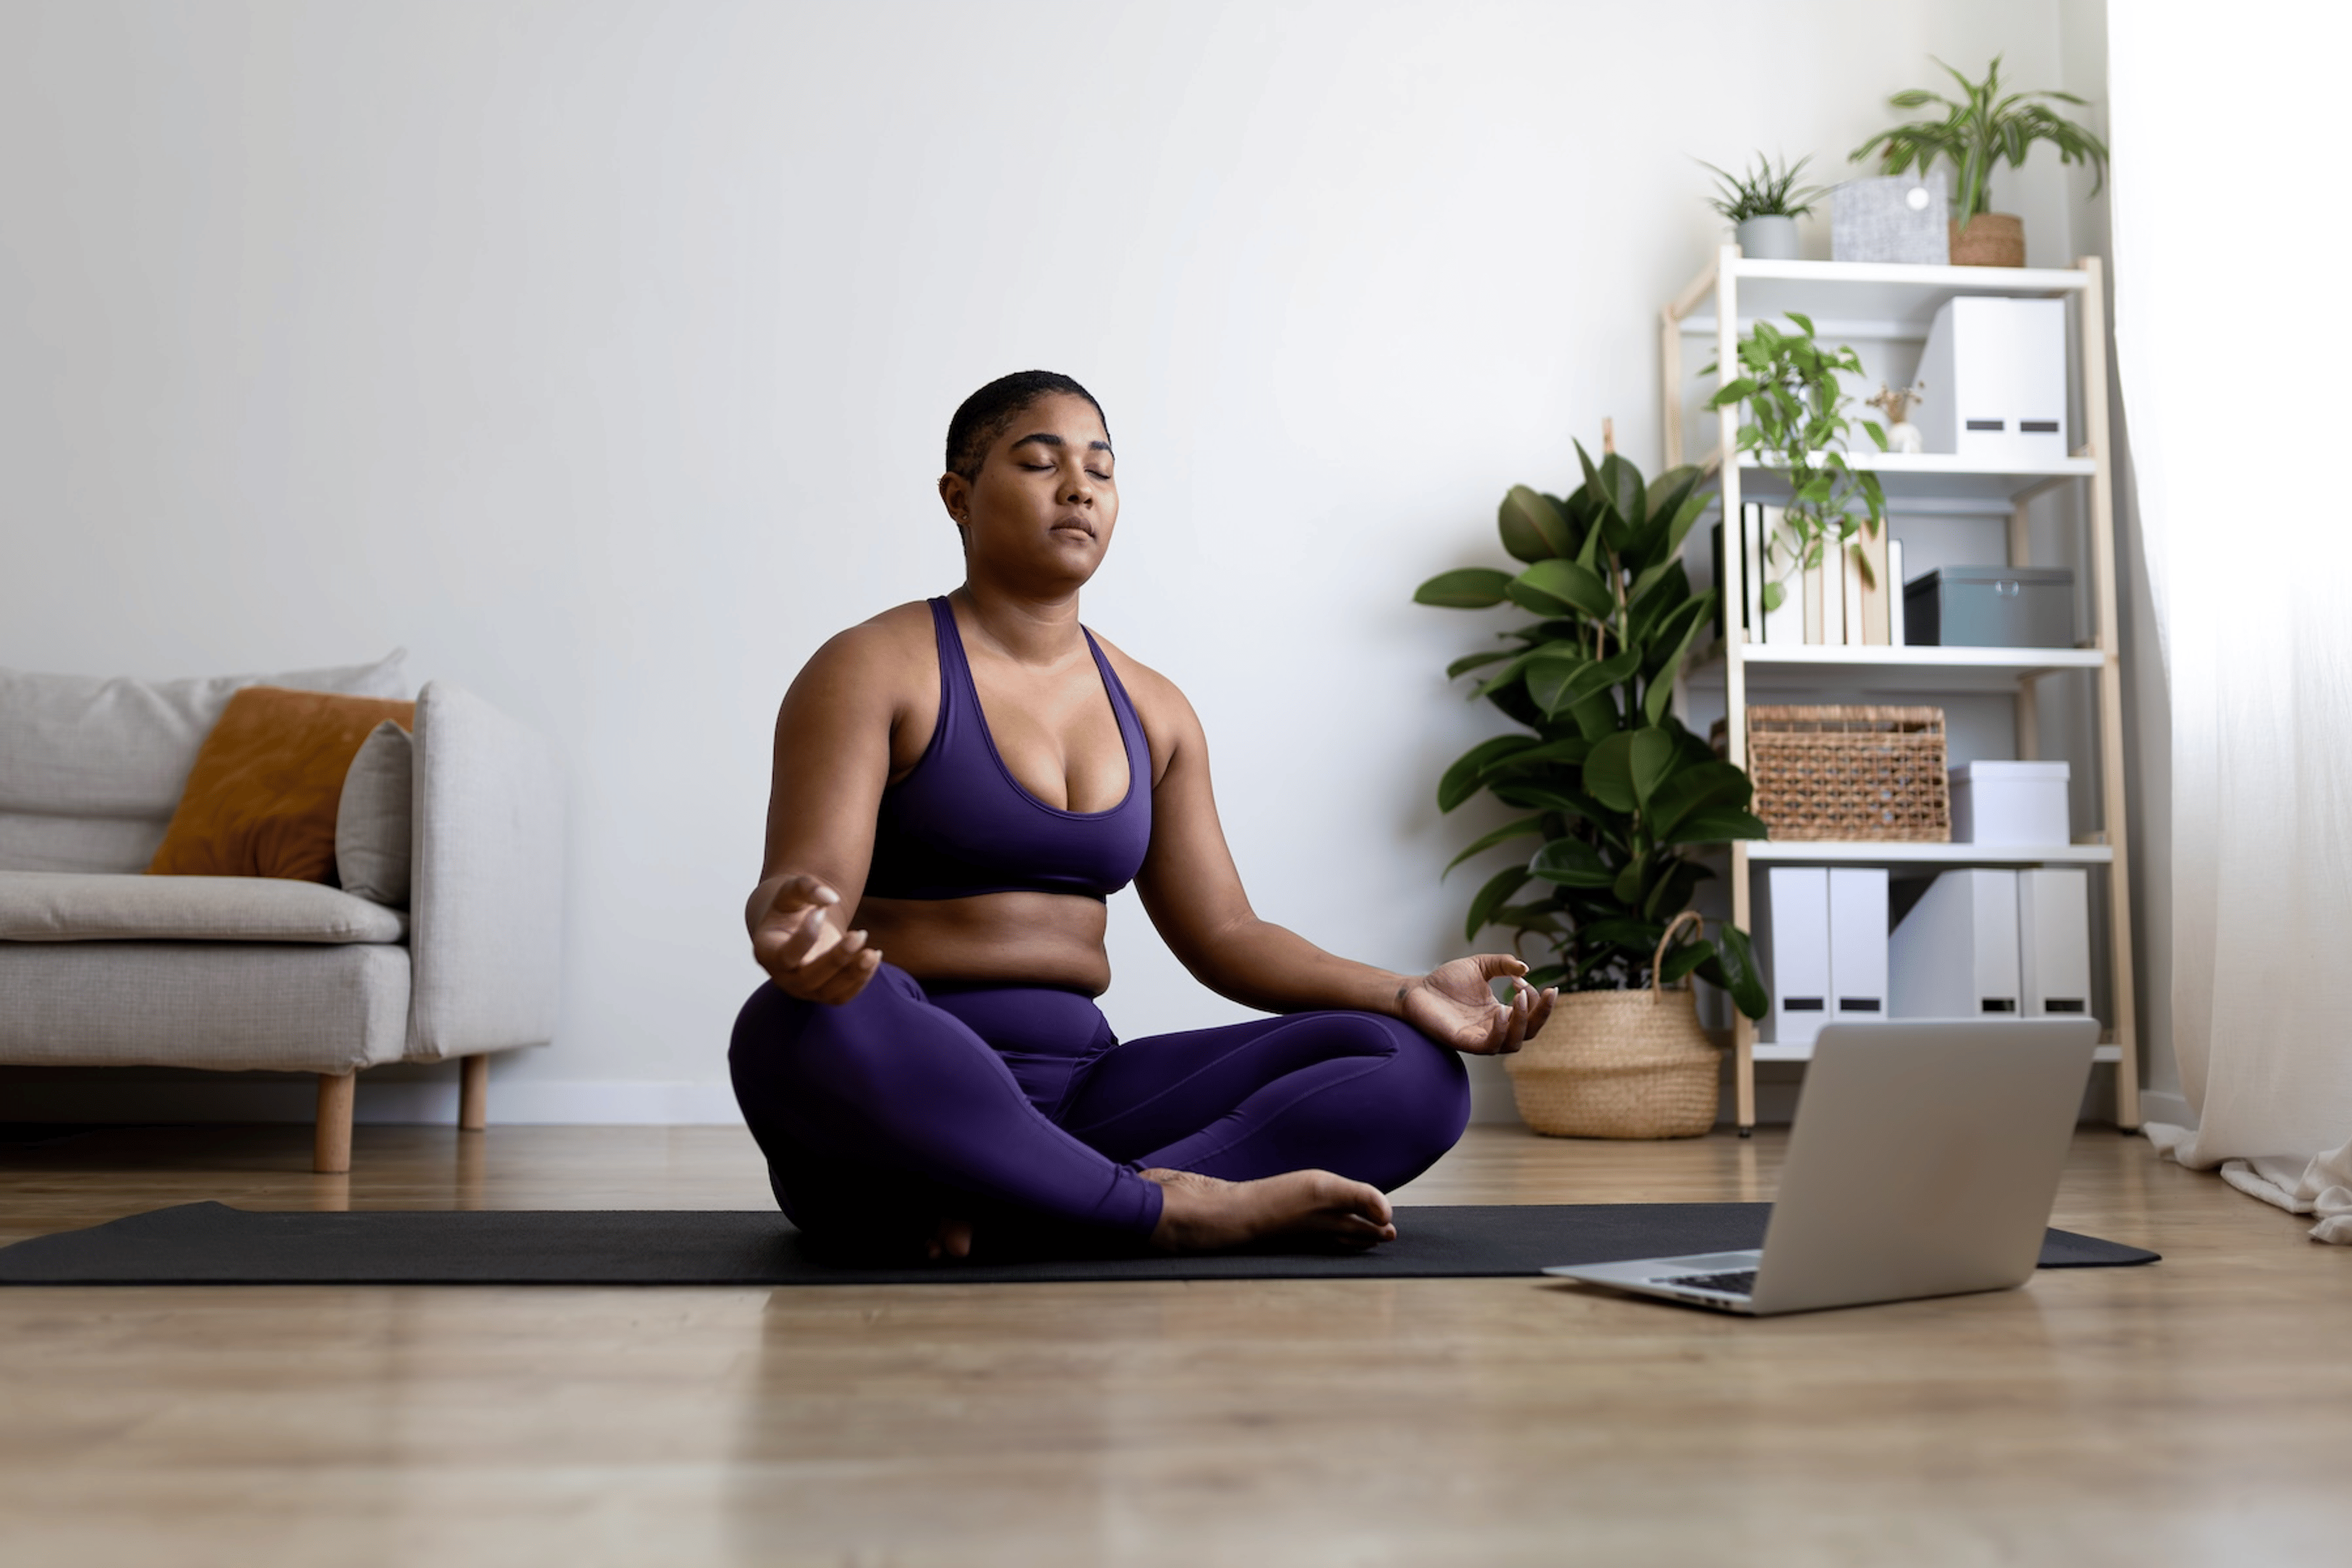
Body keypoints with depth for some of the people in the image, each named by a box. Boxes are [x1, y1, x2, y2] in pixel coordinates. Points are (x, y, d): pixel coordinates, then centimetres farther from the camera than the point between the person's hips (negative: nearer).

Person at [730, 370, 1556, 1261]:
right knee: (813, 1027, -41)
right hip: (896, 1095, -5)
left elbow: (1223, 933, 13)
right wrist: (800, 935, -39)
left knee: (1414, 1072, -13)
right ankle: (1174, 1208, -26)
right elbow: (804, 888, -14)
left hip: (1077, 1087, 6)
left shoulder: (1152, 713, 16)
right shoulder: (872, 671, -1)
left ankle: (1000, 1207, -26)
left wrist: (1406, 995, -1)